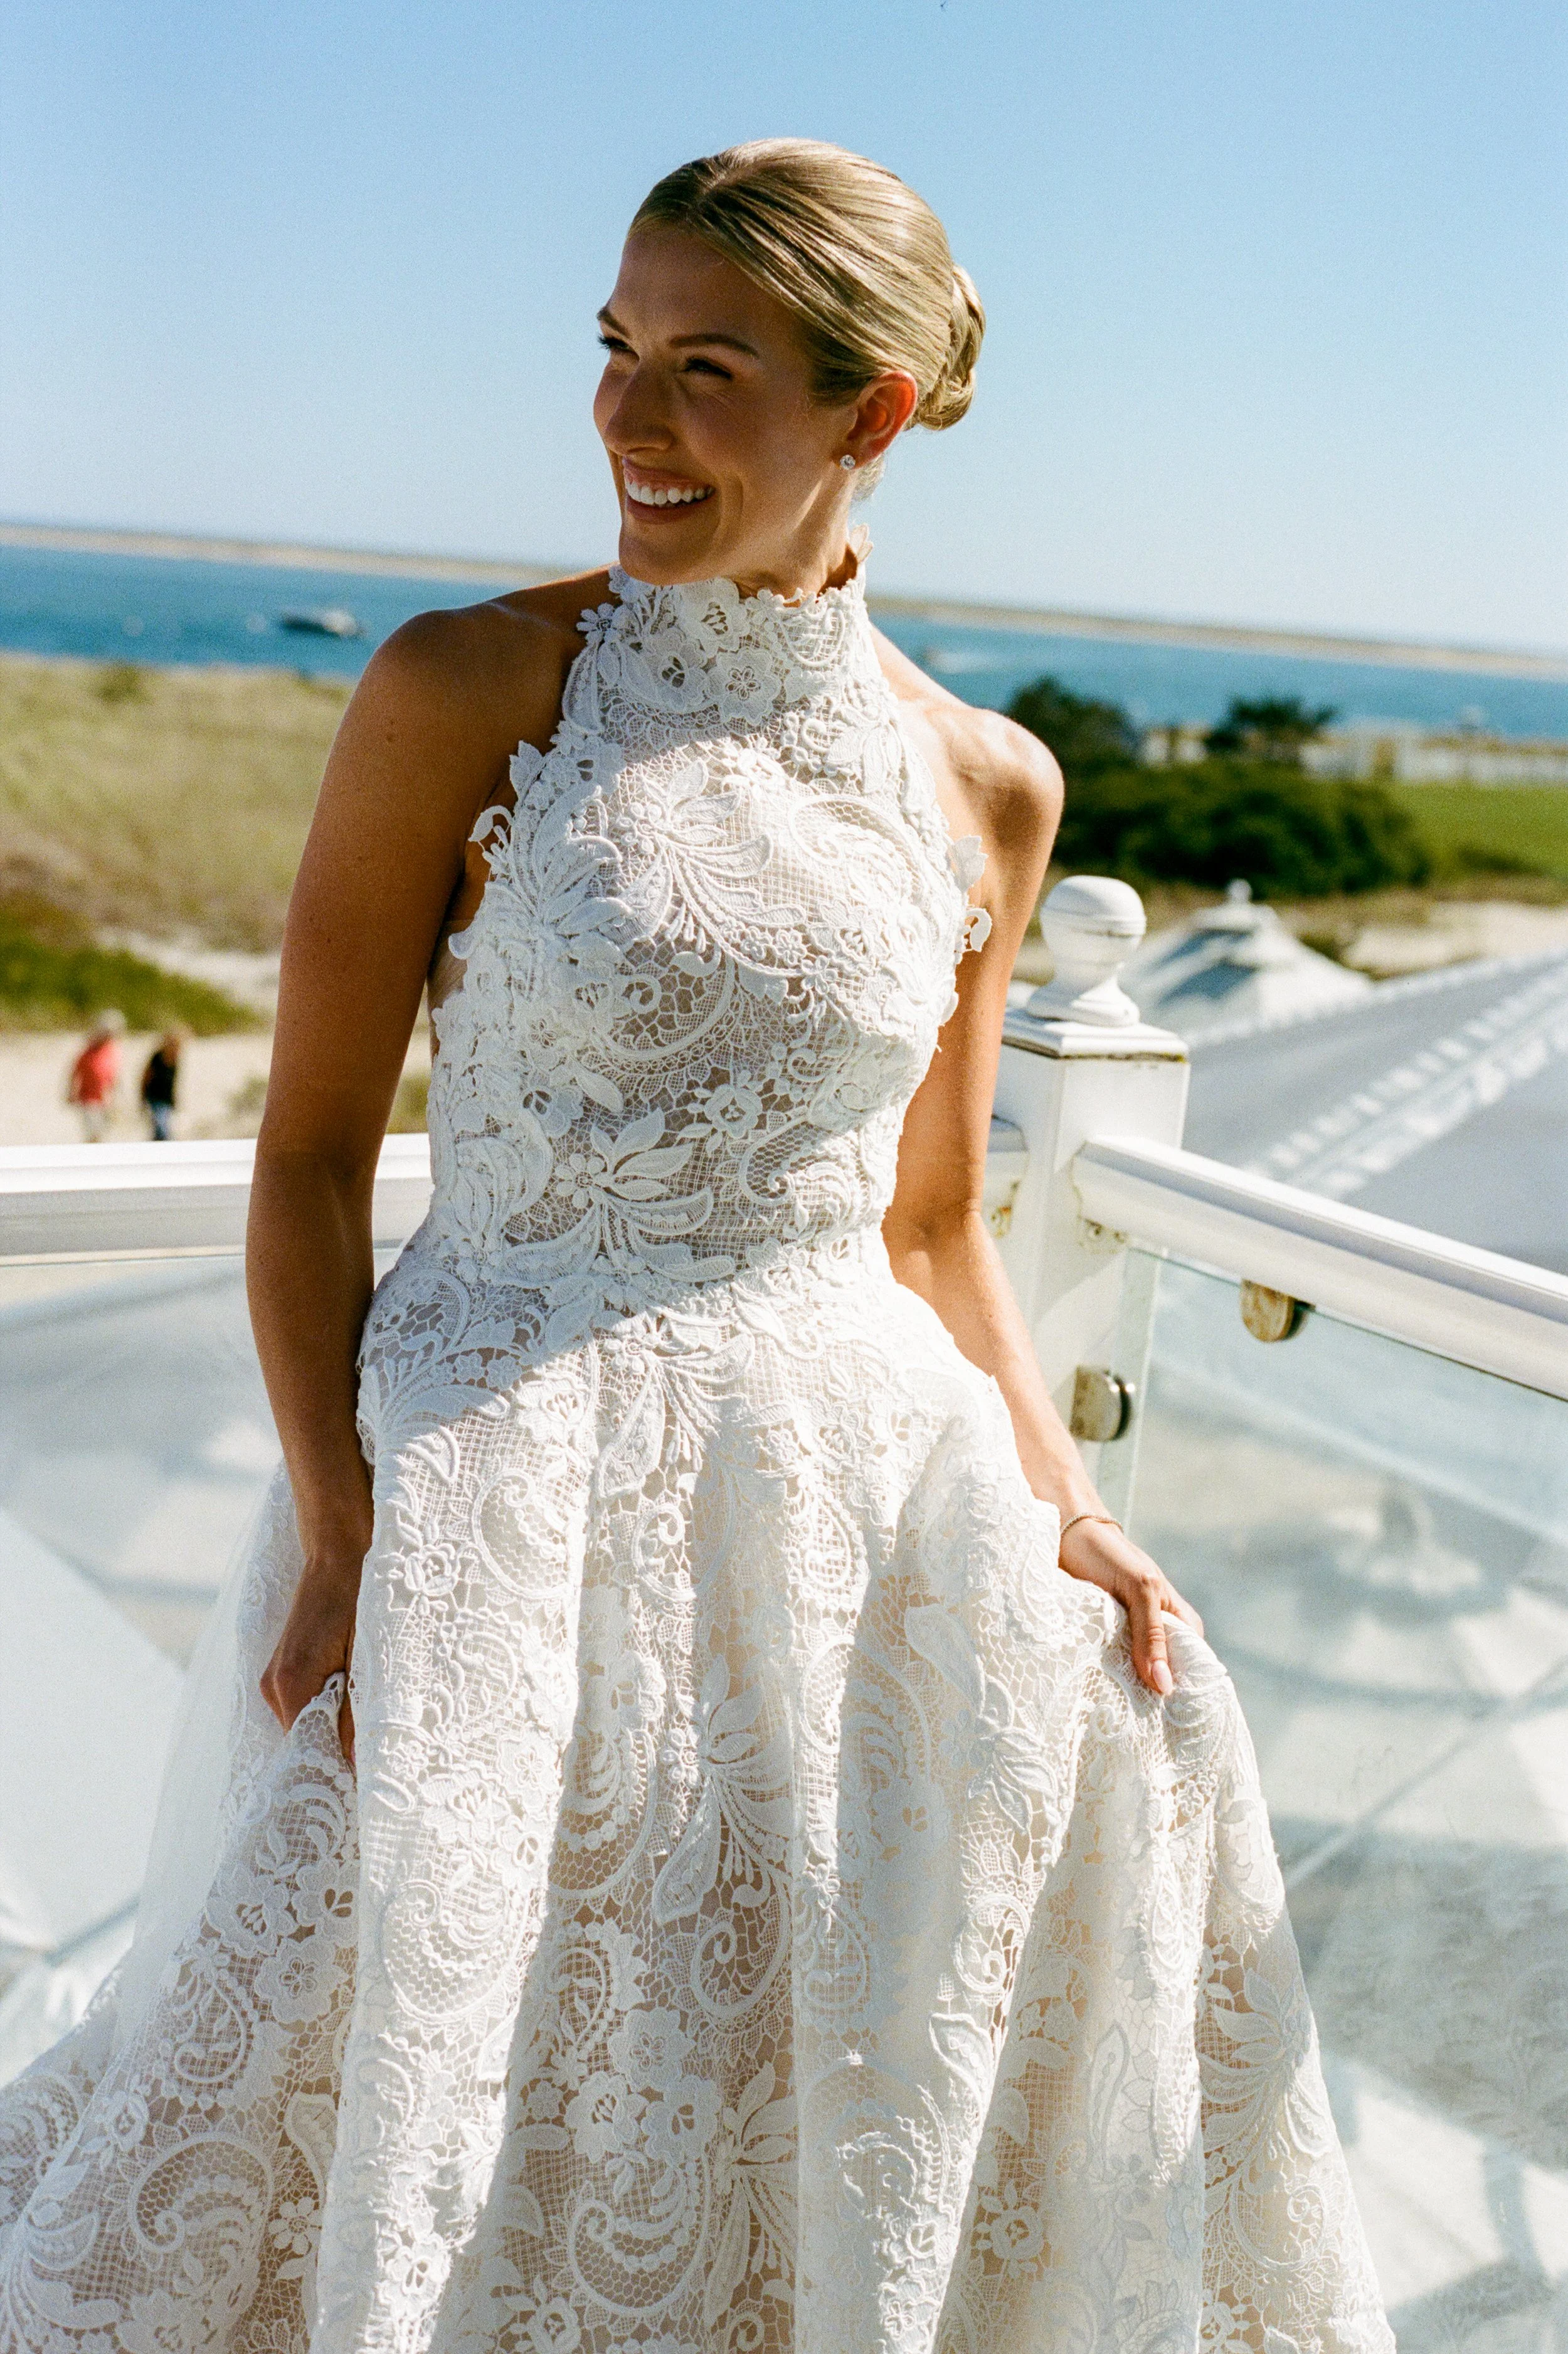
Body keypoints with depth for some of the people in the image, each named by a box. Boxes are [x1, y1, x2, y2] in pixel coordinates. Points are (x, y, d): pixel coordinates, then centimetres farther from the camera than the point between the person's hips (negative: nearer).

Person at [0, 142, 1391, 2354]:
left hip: (857, 1469, 4)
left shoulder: (987, 786, 4)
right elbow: (310, 1155, -4)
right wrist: (339, 1536, -15)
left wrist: (1065, 1511, -1)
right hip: (503, 1474, -3)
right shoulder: (463, 694, -6)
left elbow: (932, 1221, 12)